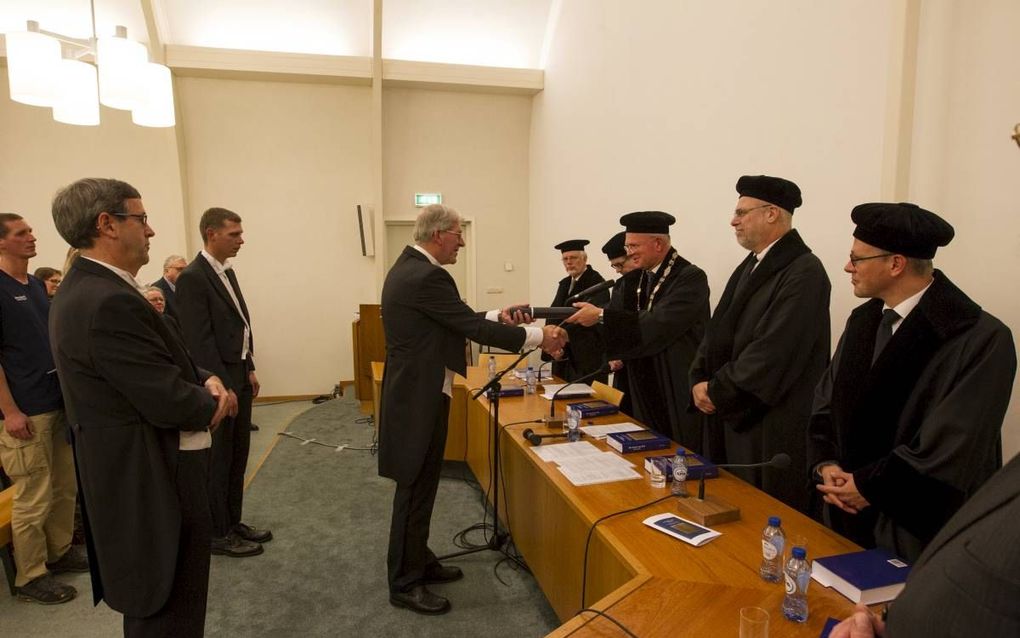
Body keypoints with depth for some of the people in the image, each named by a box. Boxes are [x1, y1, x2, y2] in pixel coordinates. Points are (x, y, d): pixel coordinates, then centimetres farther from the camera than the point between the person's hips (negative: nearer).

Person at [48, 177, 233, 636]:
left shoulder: (87, 288, 7)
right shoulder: (111, 302, -26)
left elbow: (161, 363, 11)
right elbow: (169, 403, -27)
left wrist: (205, 380, -8)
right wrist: (212, 403, -6)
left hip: (133, 477, 11)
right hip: (153, 483, -11)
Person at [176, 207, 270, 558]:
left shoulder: (228, 272, 11)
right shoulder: (192, 278, -16)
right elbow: (200, 340, -19)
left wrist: (250, 370, 11)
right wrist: (222, 386, -18)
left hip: (240, 376, 9)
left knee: (238, 456, 17)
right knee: (219, 461, 5)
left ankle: (233, 522, 31)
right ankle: (218, 534, 20)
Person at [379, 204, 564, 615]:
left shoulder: (408, 267, 10)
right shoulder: (427, 277, -23)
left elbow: (454, 322, 15)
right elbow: (473, 329, -22)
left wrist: (495, 317, 9)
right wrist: (538, 336, -14)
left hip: (414, 391, 11)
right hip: (420, 397, -11)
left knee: (419, 485, 20)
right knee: (415, 488, 2)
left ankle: (418, 562, 35)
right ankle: (405, 584, 17)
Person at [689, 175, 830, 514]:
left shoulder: (804, 271, -16)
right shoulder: (750, 266, 12)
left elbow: (773, 352, -23)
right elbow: (719, 329, 12)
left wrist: (717, 392, -14)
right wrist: (700, 381, -2)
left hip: (774, 431, -8)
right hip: (733, 417, 8)